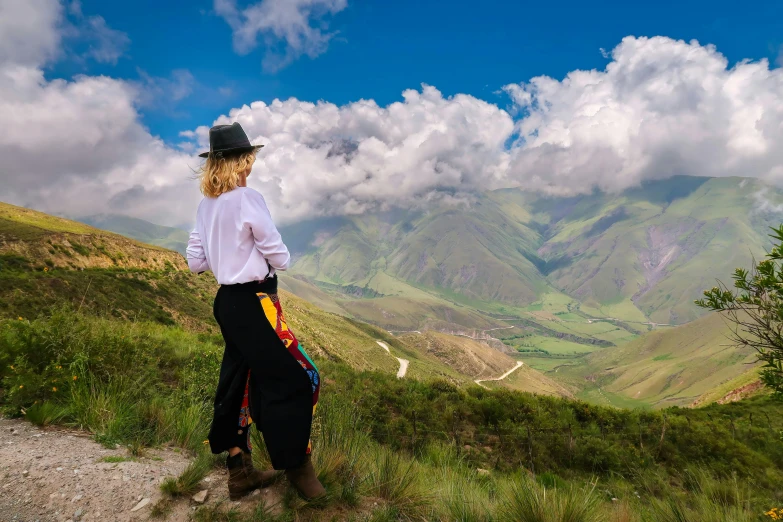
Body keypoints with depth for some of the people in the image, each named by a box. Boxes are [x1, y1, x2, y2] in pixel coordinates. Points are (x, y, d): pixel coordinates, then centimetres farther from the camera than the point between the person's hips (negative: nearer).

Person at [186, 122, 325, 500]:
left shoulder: (206, 205, 8)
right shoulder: (247, 198, -16)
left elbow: (195, 262, 11)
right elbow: (279, 257, -13)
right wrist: (280, 260, 9)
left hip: (227, 301, 9)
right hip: (253, 303, -9)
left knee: (239, 383, 15)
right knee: (292, 381, 0)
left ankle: (240, 472, 27)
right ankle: (296, 468, 11)